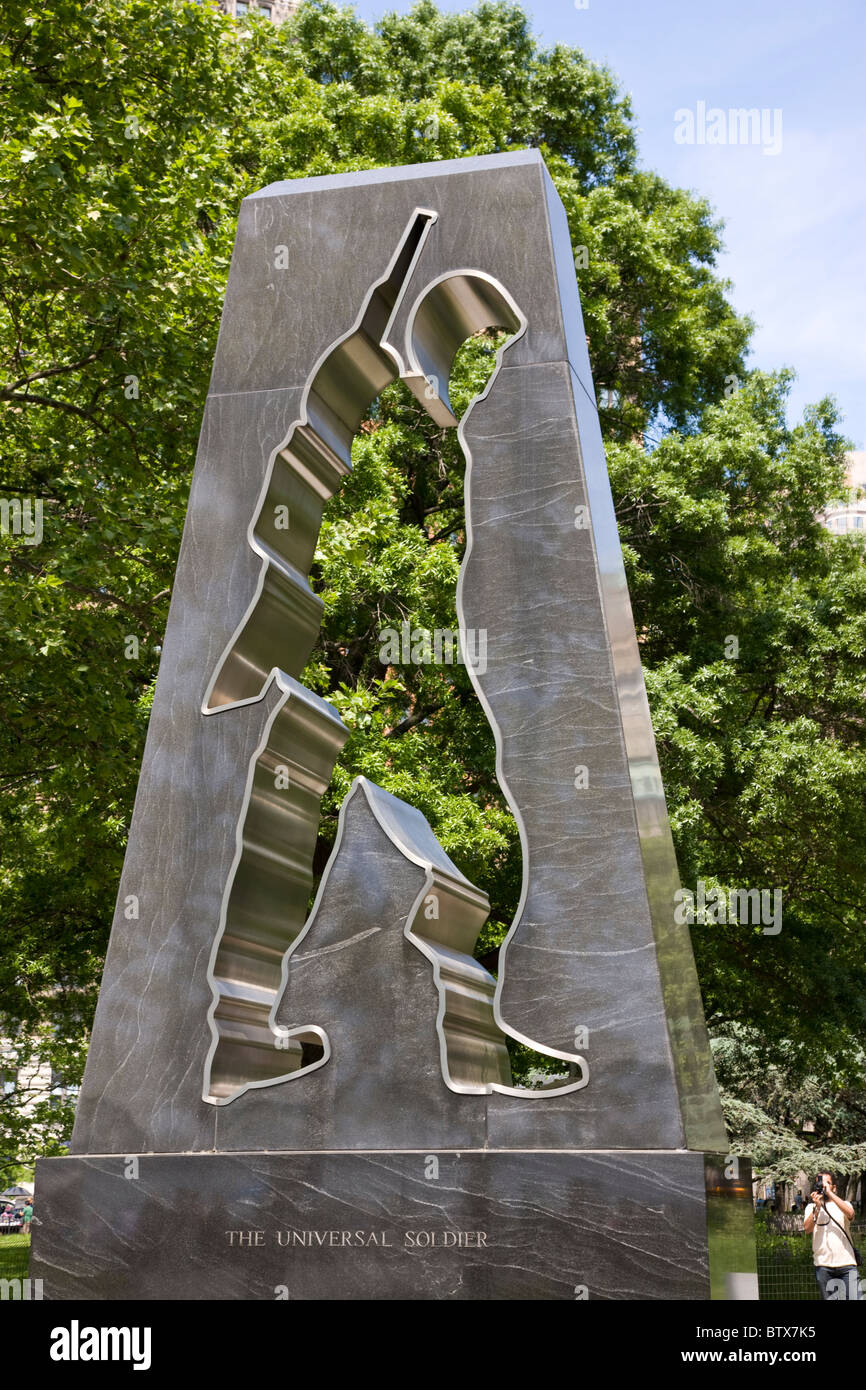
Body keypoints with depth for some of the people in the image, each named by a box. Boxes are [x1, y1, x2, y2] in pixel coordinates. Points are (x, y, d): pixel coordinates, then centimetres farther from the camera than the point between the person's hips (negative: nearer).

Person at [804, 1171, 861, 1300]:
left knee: (853, 1297, -7)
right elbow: (807, 1229, -5)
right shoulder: (811, 1207, 12)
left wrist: (829, 1193, -15)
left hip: (846, 1262, -1)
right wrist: (817, 1207, -13)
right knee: (828, 1299, 3)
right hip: (823, 1264, 1)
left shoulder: (843, 1204, 12)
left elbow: (850, 1214, -13)